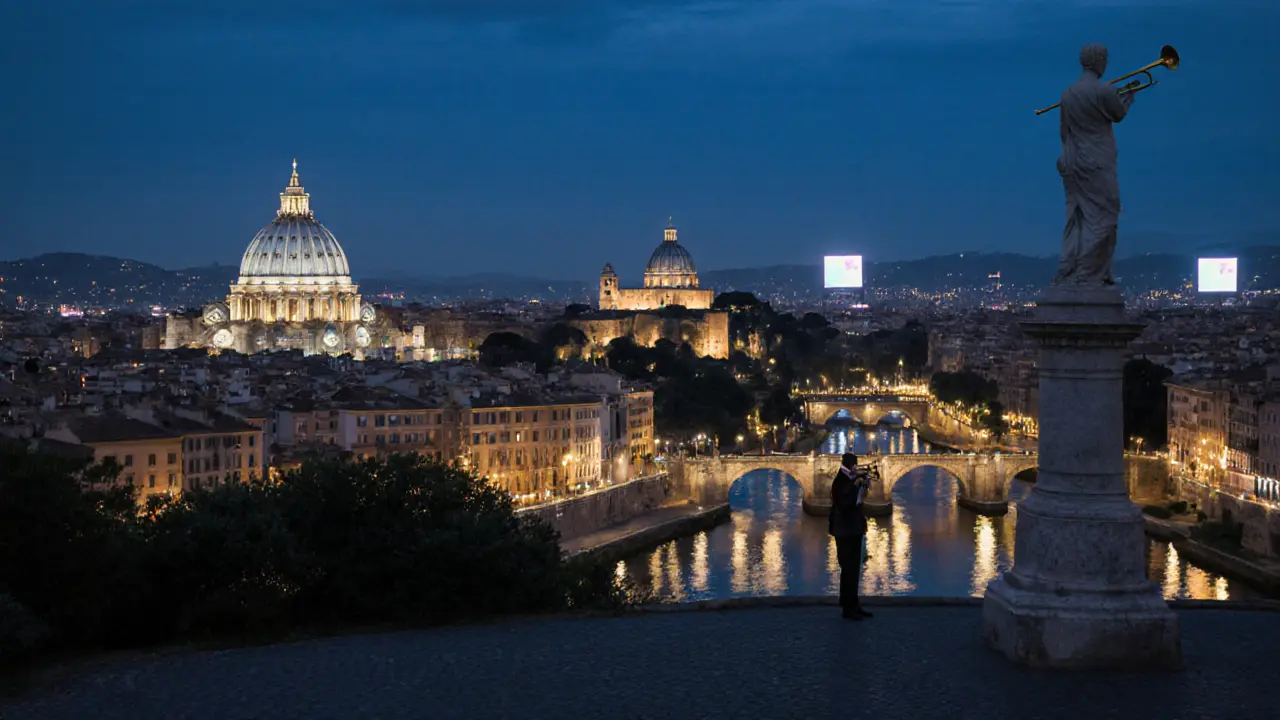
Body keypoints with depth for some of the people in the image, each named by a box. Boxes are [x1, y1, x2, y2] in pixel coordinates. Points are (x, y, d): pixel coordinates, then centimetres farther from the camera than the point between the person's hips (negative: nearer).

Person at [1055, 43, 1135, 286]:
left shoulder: (1067, 93, 7)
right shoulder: (1104, 90, -14)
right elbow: (1119, 114, 2)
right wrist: (1129, 95, 21)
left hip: (1071, 164, 7)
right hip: (1097, 165, -7)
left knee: (1077, 221, 11)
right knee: (1102, 220, -1)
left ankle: (1067, 275, 9)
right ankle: (1088, 276, -4)